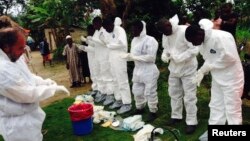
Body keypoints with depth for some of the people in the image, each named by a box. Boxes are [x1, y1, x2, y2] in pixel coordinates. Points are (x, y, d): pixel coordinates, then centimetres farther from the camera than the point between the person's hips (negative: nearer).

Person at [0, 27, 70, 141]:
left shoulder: (14, 58, 0)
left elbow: (28, 77, 14)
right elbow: (28, 94, -26)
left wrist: (45, 82, -2)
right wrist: (54, 88, -17)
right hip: (17, 123, -9)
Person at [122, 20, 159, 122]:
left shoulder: (150, 40, -16)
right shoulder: (134, 40, 8)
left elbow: (151, 57, -22)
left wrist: (135, 57, -23)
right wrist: (128, 56, -10)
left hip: (149, 71, -8)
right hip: (138, 70, 8)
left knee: (150, 92, 2)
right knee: (137, 91, 16)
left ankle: (153, 112, 20)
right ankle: (140, 108, 37)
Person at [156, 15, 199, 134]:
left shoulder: (184, 31, -22)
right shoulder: (165, 35, 0)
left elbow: (195, 49, -24)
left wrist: (180, 58, -28)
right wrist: (164, 55, -9)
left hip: (188, 69, -7)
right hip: (174, 69, 7)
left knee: (189, 96, 0)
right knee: (174, 93, 17)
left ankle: (191, 122, 14)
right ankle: (176, 116, 35)